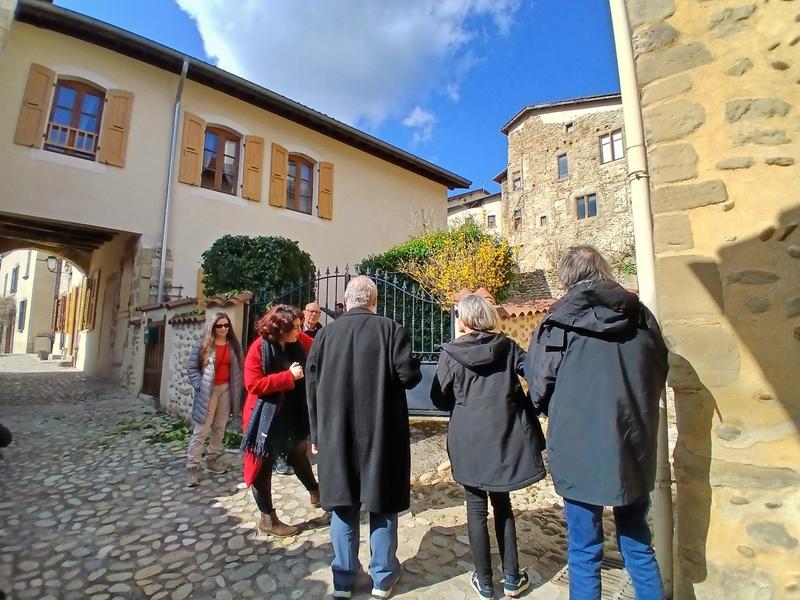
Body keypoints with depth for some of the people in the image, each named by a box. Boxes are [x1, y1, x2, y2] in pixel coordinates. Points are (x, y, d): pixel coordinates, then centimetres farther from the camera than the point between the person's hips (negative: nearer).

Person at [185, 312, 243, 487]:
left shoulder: (234, 346, 4)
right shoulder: (202, 345, -6)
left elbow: (237, 369, 8)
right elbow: (191, 368, -4)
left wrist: (236, 392, 2)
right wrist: (201, 387, -14)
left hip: (226, 390, 4)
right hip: (208, 392, -4)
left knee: (219, 428, 14)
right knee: (201, 431, -3)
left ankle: (212, 461, 29)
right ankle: (192, 468, 6)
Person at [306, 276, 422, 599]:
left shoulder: (325, 333, 0)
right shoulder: (391, 329, -9)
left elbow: (312, 386, 3)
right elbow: (409, 375, -13)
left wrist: (316, 434, 12)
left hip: (336, 434, 2)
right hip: (381, 434, -2)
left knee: (343, 505, 16)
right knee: (382, 504, 14)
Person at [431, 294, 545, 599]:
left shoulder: (451, 352, -9)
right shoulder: (506, 345, -3)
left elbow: (440, 399, -4)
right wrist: (524, 405, 12)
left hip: (470, 439, -2)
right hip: (505, 436, 3)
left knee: (476, 508, 12)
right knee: (502, 503, 20)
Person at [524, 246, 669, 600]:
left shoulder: (560, 322, -11)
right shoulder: (642, 317, 1)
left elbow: (539, 387, -8)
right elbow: (659, 377, 10)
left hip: (580, 451, -4)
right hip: (634, 451, 4)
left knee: (585, 552, 12)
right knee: (639, 547, 22)